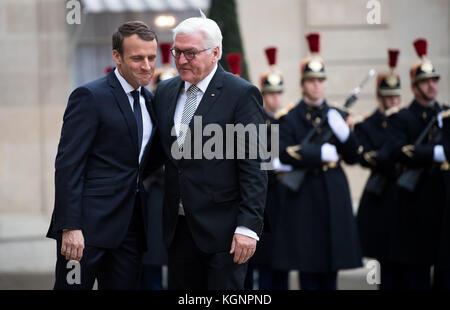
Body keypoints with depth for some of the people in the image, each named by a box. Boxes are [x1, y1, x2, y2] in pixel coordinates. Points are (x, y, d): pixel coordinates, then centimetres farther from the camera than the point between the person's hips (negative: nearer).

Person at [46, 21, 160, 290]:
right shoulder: (90, 96, -9)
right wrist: (70, 227, -20)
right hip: (89, 225, -7)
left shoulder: (150, 100, 14)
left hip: (131, 227, 7)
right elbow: (68, 164, -14)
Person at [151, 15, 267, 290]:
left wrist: (247, 227, -17)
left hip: (223, 228, -6)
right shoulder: (165, 92, 12)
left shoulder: (242, 94, -8)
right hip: (178, 227, 6)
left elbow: (254, 167, -11)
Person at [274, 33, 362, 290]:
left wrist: (344, 133, -9)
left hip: (335, 194, 3)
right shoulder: (290, 118, 2)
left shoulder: (336, 115, 12)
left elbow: (353, 157, 9)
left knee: (332, 268, 5)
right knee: (309, 267, -2)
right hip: (305, 196, -3)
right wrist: (321, 154, -16)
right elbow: (285, 154, -12)